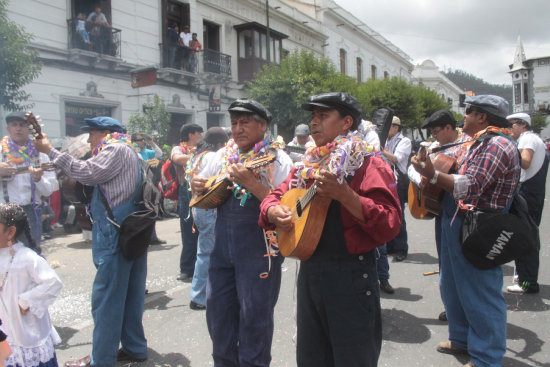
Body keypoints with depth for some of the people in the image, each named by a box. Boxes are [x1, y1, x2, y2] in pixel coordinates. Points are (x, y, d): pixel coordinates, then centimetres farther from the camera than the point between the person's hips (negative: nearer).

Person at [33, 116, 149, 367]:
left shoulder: (117, 149, -8)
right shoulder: (125, 151, 23)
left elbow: (87, 172, -18)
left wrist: (50, 151, -11)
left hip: (116, 234, -10)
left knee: (106, 297, -2)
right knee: (130, 294, 15)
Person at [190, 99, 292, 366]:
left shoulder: (277, 159, -7)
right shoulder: (223, 155, 10)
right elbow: (205, 197, 19)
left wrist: (251, 182, -27)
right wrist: (198, 186, -3)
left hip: (258, 249, -6)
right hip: (222, 246, 6)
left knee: (254, 316, 5)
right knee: (217, 311, 16)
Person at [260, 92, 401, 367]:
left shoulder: (367, 164, -10)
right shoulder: (307, 165, 11)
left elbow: (390, 225, -19)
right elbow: (275, 196, 18)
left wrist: (344, 195, -30)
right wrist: (273, 211, -5)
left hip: (351, 274, -6)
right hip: (309, 269, 7)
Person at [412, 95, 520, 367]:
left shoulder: (497, 145, -18)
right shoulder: (479, 142, 16)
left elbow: (470, 186, -27)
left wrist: (433, 175, -34)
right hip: (457, 224, 11)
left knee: (480, 295, 1)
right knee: (452, 287, 21)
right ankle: (463, 340, 39)